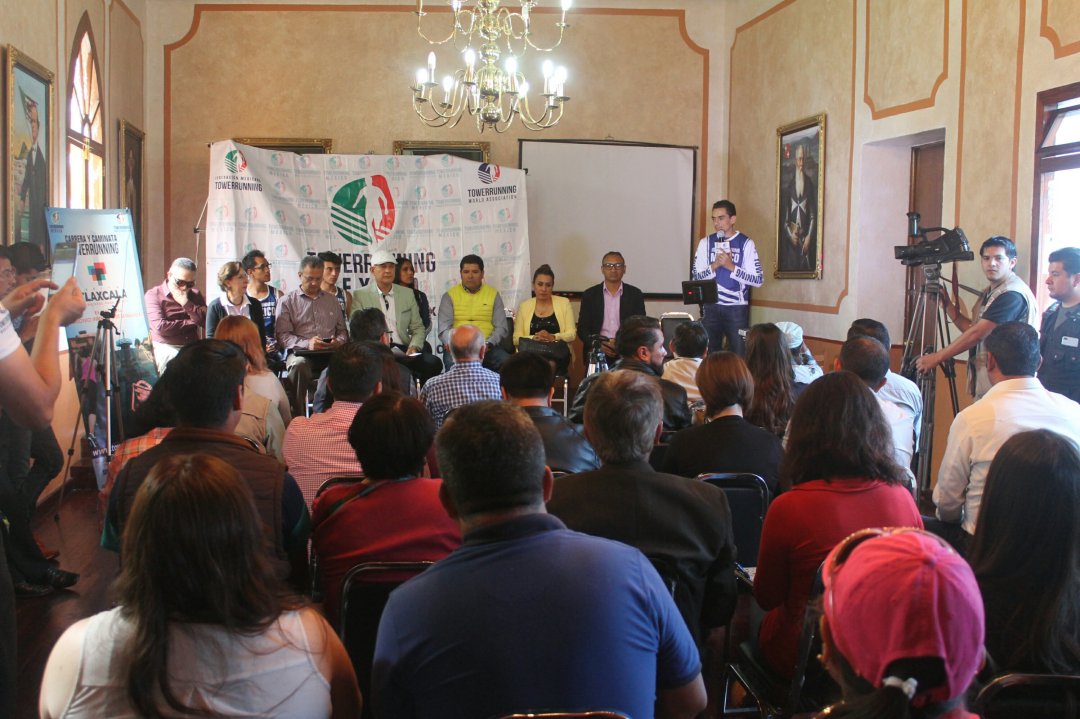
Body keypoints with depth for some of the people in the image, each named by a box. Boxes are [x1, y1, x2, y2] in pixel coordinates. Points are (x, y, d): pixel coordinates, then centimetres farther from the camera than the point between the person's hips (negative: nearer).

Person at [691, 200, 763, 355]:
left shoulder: (746, 244, -2)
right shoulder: (705, 243, 6)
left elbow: (758, 280, -7)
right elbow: (696, 277, 1)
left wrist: (731, 266, -16)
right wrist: (714, 265, -15)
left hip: (737, 308, -2)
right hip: (711, 307, 2)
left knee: (739, 355, 1)